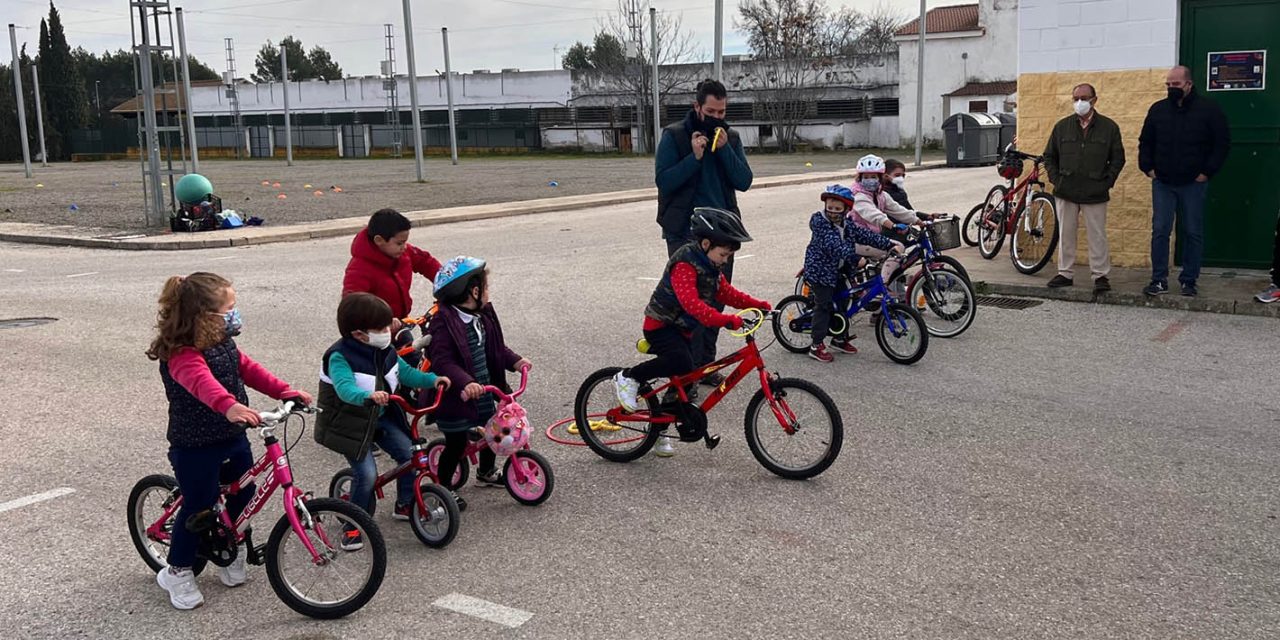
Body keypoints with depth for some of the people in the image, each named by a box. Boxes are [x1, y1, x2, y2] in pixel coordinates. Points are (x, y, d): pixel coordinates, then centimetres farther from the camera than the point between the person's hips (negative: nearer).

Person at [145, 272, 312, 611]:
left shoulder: (223, 343, 4)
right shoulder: (182, 355, -26)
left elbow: (249, 370, 8)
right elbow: (202, 382, -45)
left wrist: (286, 392, -3)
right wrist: (229, 406, -64)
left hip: (232, 437, 8)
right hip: (195, 446, -8)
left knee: (243, 496, 15)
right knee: (199, 506, 2)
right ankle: (177, 572, 23)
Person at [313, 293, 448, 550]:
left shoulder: (384, 351, 0)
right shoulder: (339, 357, -23)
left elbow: (406, 373, 7)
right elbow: (345, 389, -40)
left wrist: (432, 379, -10)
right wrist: (368, 396, -59)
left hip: (380, 417, 7)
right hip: (351, 423, -7)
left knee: (410, 454, -3)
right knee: (367, 475, -16)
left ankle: (404, 505, 20)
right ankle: (353, 526, 5)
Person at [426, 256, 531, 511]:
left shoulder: (482, 317, 4)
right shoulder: (444, 324, -25)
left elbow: (495, 348, 14)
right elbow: (443, 361, -32)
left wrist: (515, 361, -1)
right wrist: (465, 383, -45)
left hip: (483, 392, 9)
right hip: (456, 397, -9)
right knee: (456, 443, 2)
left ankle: (487, 471, 45)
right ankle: (443, 487, 21)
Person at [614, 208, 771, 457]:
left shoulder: (711, 266, 6)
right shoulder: (685, 264, -25)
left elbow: (726, 292, 14)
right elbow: (692, 303, -38)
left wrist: (757, 304, 3)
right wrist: (726, 320, -47)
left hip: (683, 329, 9)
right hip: (661, 325, -9)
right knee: (681, 362, -33)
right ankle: (628, 378, -13)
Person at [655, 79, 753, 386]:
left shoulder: (730, 137, 7)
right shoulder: (674, 135, -4)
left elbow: (744, 181, -2)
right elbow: (663, 181, -12)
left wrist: (724, 149, -14)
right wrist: (695, 157, -21)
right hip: (685, 233, -4)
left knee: (716, 299, 9)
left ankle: (706, 364, 22)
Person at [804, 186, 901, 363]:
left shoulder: (846, 225, 4)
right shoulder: (820, 223, -20)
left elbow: (866, 235, 1)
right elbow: (834, 245, -31)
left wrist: (890, 245, -8)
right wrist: (855, 258, -38)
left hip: (837, 271, 8)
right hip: (820, 270, -8)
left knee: (842, 302, 14)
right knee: (823, 305, -6)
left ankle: (839, 339, 29)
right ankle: (817, 346, 0)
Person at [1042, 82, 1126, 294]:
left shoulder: (1109, 127, 2)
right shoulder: (1062, 126, 8)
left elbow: (1118, 158, 6)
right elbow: (1049, 156, 14)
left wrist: (1107, 182, -3)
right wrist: (1056, 179, 2)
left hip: (1095, 194, -2)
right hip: (1065, 192, 2)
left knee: (1097, 236, -1)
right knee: (1065, 234, 8)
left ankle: (1100, 275, 6)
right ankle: (1065, 273, 17)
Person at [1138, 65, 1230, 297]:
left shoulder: (1208, 109, -3)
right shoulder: (1157, 109, 6)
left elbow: (1222, 143, -2)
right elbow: (1145, 142, 14)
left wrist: (1207, 171, -8)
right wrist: (1147, 167, 3)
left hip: (1193, 183, -2)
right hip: (1162, 183, 2)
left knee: (1193, 233, 4)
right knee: (1160, 231, -1)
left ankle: (1189, 281, 12)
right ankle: (1159, 280, 4)